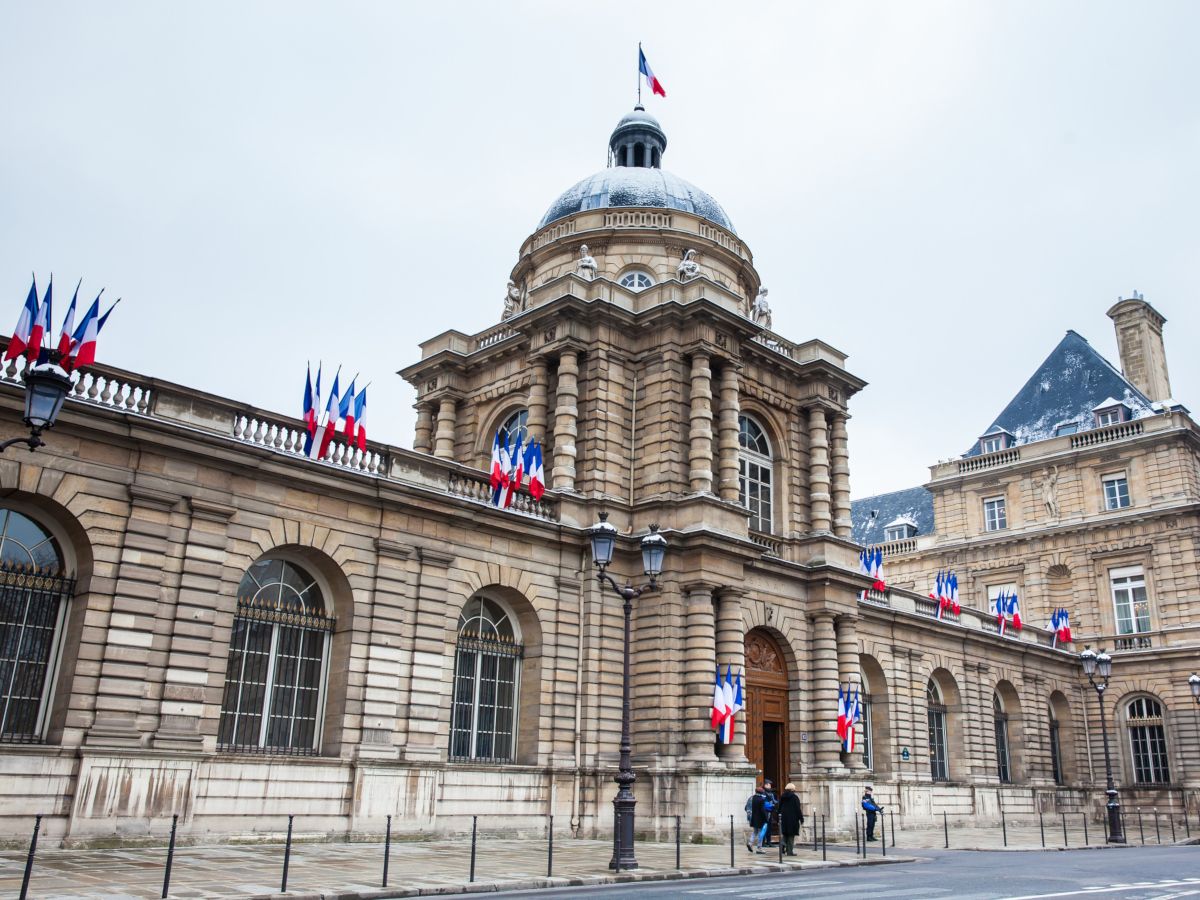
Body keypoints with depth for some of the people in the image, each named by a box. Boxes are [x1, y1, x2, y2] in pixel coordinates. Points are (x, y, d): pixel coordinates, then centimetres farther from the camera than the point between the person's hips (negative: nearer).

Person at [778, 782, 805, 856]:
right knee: (791, 835, 1)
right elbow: (798, 809, -8)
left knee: (785, 834, 17)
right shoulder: (795, 797, -7)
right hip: (793, 819, -4)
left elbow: (779, 809, 10)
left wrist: (778, 819, 15)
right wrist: (801, 819, -2)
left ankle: (783, 847, -1)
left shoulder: (782, 798, 8)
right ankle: (790, 851, -2)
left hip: (783, 819, 4)